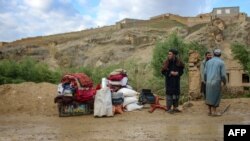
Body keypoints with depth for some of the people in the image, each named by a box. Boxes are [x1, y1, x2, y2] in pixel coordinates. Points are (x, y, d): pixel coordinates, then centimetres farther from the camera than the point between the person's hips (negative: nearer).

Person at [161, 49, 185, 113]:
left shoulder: (178, 62, 0)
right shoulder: (166, 62, -6)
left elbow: (181, 71, 7)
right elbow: (163, 71, -6)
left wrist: (177, 73, -13)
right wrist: (170, 73, -18)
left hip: (176, 80, 3)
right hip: (169, 80, -3)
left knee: (176, 93, 8)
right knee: (169, 93, -6)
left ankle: (175, 107, 20)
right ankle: (168, 108, 1)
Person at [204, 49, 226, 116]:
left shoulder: (208, 62, 7)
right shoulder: (221, 62, -6)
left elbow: (205, 73, 7)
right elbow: (223, 75, -9)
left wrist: (205, 81, 23)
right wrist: (225, 81, 9)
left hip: (209, 82, 5)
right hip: (216, 83, -5)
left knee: (210, 96, 11)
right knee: (215, 97, 2)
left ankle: (210, 111, 13)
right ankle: (214, 112, 4)